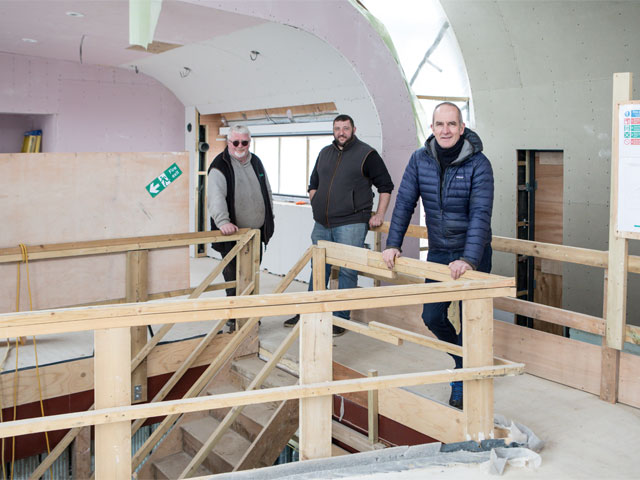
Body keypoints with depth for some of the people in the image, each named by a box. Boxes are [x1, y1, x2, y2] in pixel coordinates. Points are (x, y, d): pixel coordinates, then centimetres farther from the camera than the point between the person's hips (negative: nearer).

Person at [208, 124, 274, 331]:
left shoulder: (256, 162, 12)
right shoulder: (220, 166, -10)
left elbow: (267, 193, 22)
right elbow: (216, 196, -26)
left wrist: (269, 220, 20)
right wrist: (222, 221, -41)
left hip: (256, 232, 6)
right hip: (232, 234, -6)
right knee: (234, 279, -3)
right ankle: (234, 319, 11)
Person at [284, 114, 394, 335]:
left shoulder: (367, 154, -2)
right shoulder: (325, 153, 15)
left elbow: (385, 185, 0)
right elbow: (313, 183, 25)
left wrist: (379, 214, -6)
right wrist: (316, 205, 12)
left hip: (351, 224, -6)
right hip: (322, 224, 6)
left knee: (347, 272, -3)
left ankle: (341, 319, 6)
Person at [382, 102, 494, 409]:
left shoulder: (478, 164, -17)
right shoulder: (420, 160, -4)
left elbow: (480, 215, -24)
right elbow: (405, 203, 0)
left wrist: (468, 259, -34)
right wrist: (393, 244, -6)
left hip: (473, 254, -4)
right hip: (438, 253, 4)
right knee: (432, 316, 7)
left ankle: (462, 382, 22)